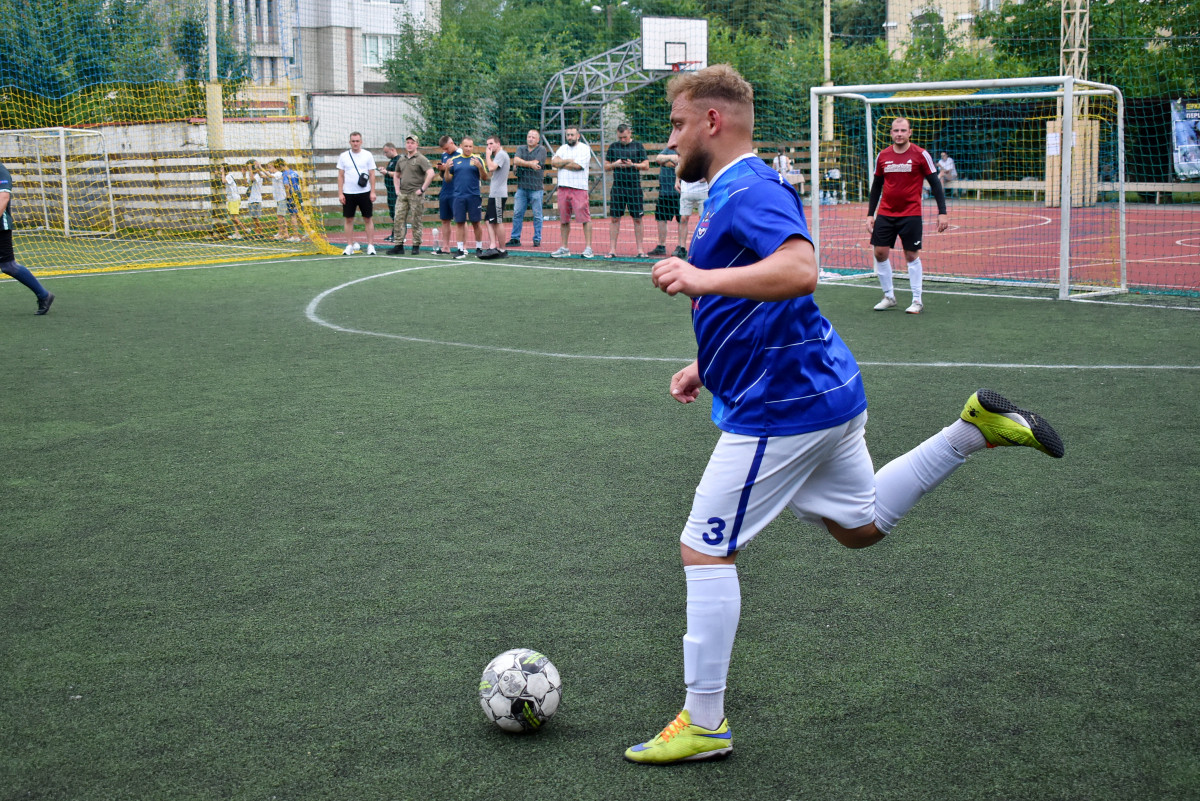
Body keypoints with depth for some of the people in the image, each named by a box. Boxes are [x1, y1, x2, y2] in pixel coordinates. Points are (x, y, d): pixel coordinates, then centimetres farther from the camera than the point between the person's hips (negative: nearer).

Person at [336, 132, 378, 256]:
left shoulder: (367, 155, 2)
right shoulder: (343, 156, 5)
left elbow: (372, 174, 2)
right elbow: (340, 176, 6)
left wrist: (372, 192, -5)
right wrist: (340, 193, -1)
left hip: (365, 192, -1)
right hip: (348, 193, 1)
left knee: (368, 219, 0)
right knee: (348, 219, 3)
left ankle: (370, 245, 4)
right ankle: (350, 246, 9)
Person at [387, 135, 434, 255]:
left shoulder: (421, 159, -5)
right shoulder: (401, 159, 15)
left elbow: (431, 173, -18)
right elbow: (396, 175, 29)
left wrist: (422, 189, -17)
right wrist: (397, 189, 15)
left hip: (415, 195, -6)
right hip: (402, 194, 6)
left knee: (416, 221, 0)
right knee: (398, 219, -1)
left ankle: (416, 246, 7)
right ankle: (399, 245, 2)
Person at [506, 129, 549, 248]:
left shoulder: (542, 149, 1)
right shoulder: (521, 149, 13)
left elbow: (536, 163, -12)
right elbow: (516, 160, -5)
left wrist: (523, 163, -4)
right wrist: (530, 164, -15)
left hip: (536, 188, -4)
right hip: (521, 187, 4)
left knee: (537, 215, 0)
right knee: (517, 213, 1)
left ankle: (537, 239, 7)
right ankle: (515, 239, 6)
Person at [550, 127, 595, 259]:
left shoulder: (584, 148, 0)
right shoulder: (562, 148, 18)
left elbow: (577, 165, -13)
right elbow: (553, 162, 3)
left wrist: (561, 164, 0)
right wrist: (569, 161, -8)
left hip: (579, 188, -5)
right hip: (563, 187, 5)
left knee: (585, 218, -9)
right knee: (564, 219, 7)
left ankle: (588, 248, -8)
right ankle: (564, 248, 14)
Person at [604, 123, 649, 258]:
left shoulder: (638, 146, 4)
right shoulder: (613, 147, 9)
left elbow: (646, 165, 3)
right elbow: (606, 166, 12)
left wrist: (633, 164, -13)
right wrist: (615, 164, -8)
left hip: (634, 187, -1)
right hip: (618, 187, 1)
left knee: (637, 219, 3)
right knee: (615, 218, 0)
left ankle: (640, 249, 8)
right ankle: (612, 250, 3)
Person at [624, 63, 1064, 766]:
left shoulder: (749, 190, -18)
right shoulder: (736, 192, 15)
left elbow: (799, 269, -37)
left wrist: (703, 279, -42)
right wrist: (708, 367, 21)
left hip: (781, 410, -11)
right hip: (824, 392, 11)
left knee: (706, 552, -4)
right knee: (861, 525, 25)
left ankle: (704, 725, 3)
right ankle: (977, 427, 19)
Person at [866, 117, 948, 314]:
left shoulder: (921, 155, -5)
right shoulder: (882, 156, 6)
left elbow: (935, 184, -3)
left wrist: (942, 213, -8)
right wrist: (870, 214, 11)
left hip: (911, 215, -4)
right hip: (885, 214, 4)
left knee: (912, 256, -1)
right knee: (880, 253, -1)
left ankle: (917, 301, 8)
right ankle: (889, 296, 14)